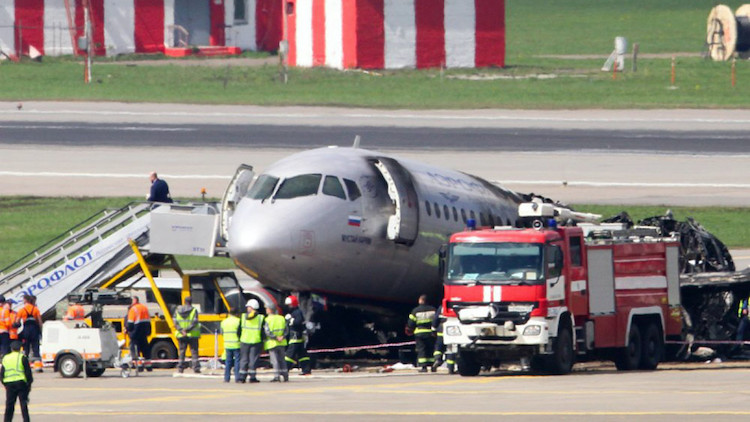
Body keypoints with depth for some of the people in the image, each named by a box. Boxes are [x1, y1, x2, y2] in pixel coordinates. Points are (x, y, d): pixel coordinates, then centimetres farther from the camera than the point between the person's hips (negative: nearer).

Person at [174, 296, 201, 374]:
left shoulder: (178, 311, 7)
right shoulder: (194, 311, -2)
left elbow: (175, 322, -2)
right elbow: (194, 322, -13)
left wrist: (181, 330, -11)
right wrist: (187, 330, -15)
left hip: (181, 335, 2)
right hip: (192, 335, -2)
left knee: (182, 352, 8)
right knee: (194, 352, 1)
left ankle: (180, 368, 5)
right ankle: (196, 368, -5)